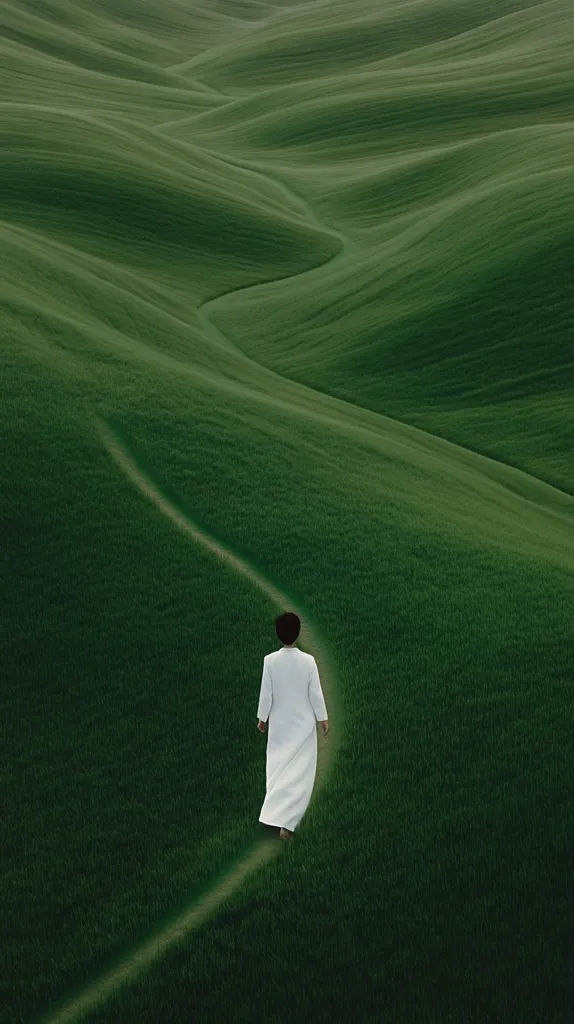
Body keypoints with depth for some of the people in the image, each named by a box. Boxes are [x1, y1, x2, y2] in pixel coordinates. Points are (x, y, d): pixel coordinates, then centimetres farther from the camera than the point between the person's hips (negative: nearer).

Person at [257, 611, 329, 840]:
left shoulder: (270, 660, -12)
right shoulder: (308, 660, -14)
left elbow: (266, 693, -6)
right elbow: (316, 692, -8)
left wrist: (262, 718, 8)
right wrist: (323, 718, 5)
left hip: (279, 722, 2)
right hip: (303, 722, -2)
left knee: (277, 767, 18)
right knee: (299, 770, 1)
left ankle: (277, 810, 30)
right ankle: (286, 820, -10)